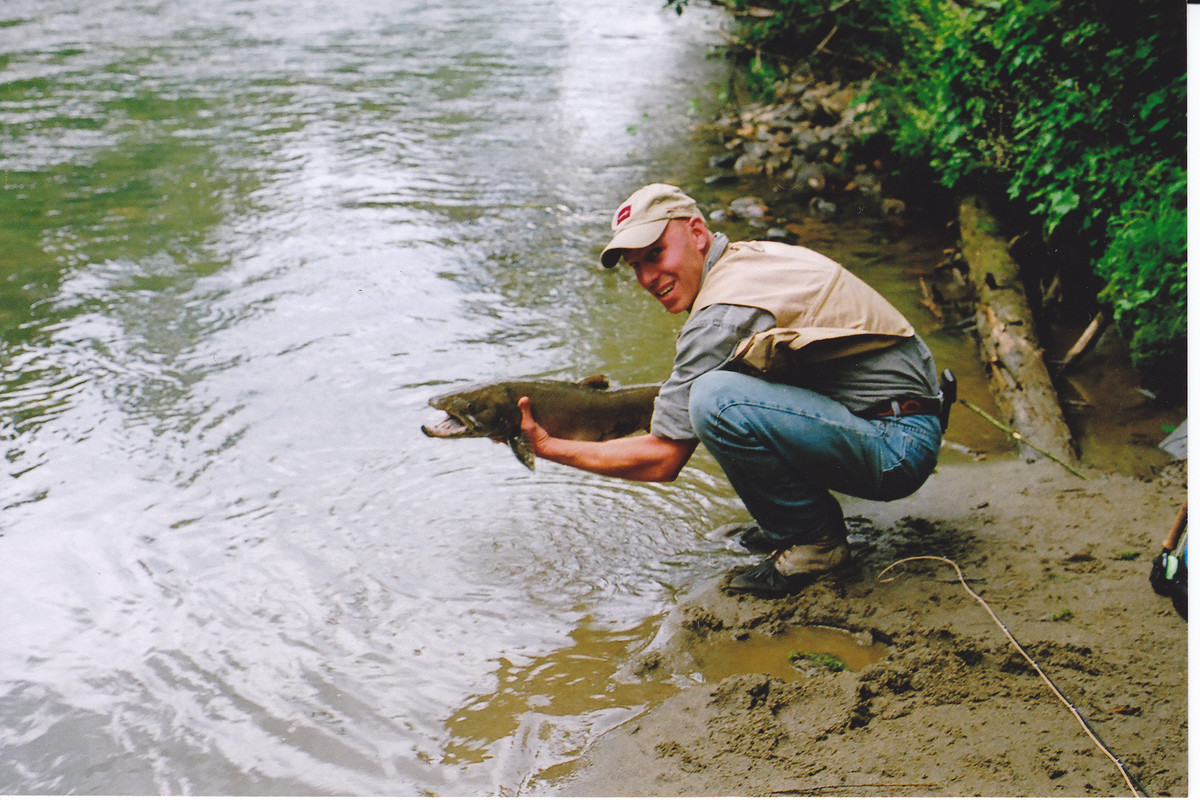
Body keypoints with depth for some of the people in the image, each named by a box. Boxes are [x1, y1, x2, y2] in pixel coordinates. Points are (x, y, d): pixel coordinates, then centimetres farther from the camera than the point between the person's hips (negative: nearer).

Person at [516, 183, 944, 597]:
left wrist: (550, 447, -3)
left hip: (897, 449, -10)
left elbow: (662, 460, -11)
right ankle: (790, 523, 15)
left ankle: (815, 540, -6)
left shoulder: (723, 316, -17)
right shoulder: (753, 257, 10)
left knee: (716, 399, -27)